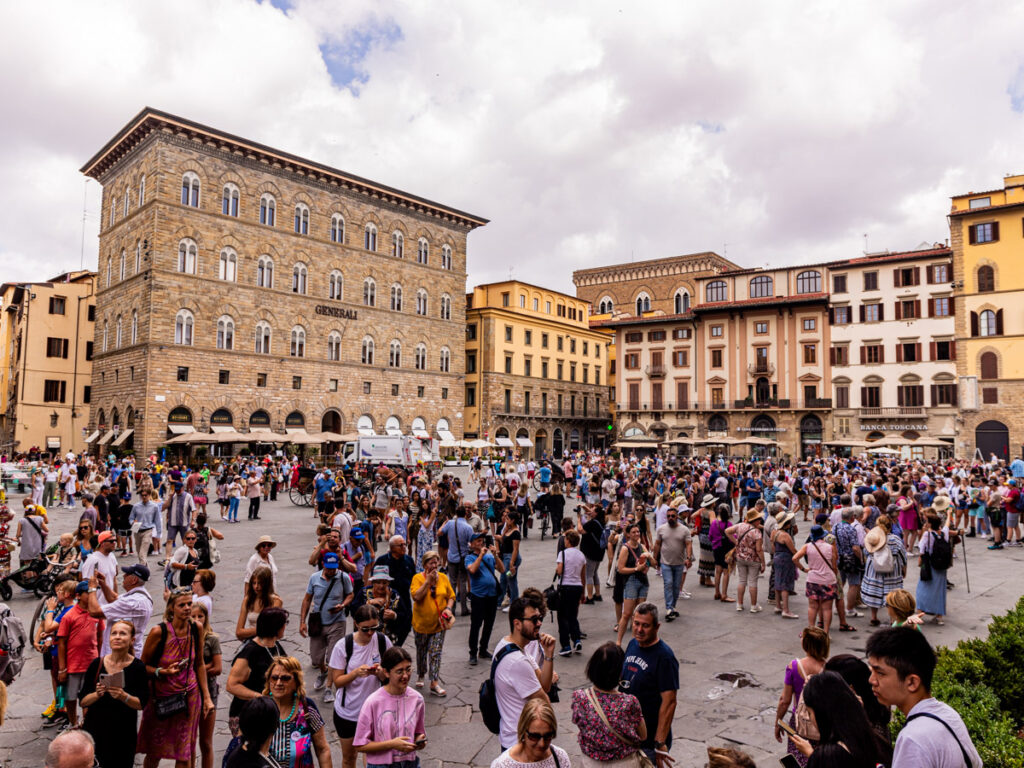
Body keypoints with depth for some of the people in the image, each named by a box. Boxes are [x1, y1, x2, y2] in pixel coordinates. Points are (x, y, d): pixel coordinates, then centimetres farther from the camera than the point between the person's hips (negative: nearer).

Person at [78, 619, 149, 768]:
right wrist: (97, 694, -19)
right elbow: (83, 701, 0)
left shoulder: (138, 667, -8)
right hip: (94, 730, 1)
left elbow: (141, 704, -7)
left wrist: (124, 696, -24)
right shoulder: (97, 664, -3)